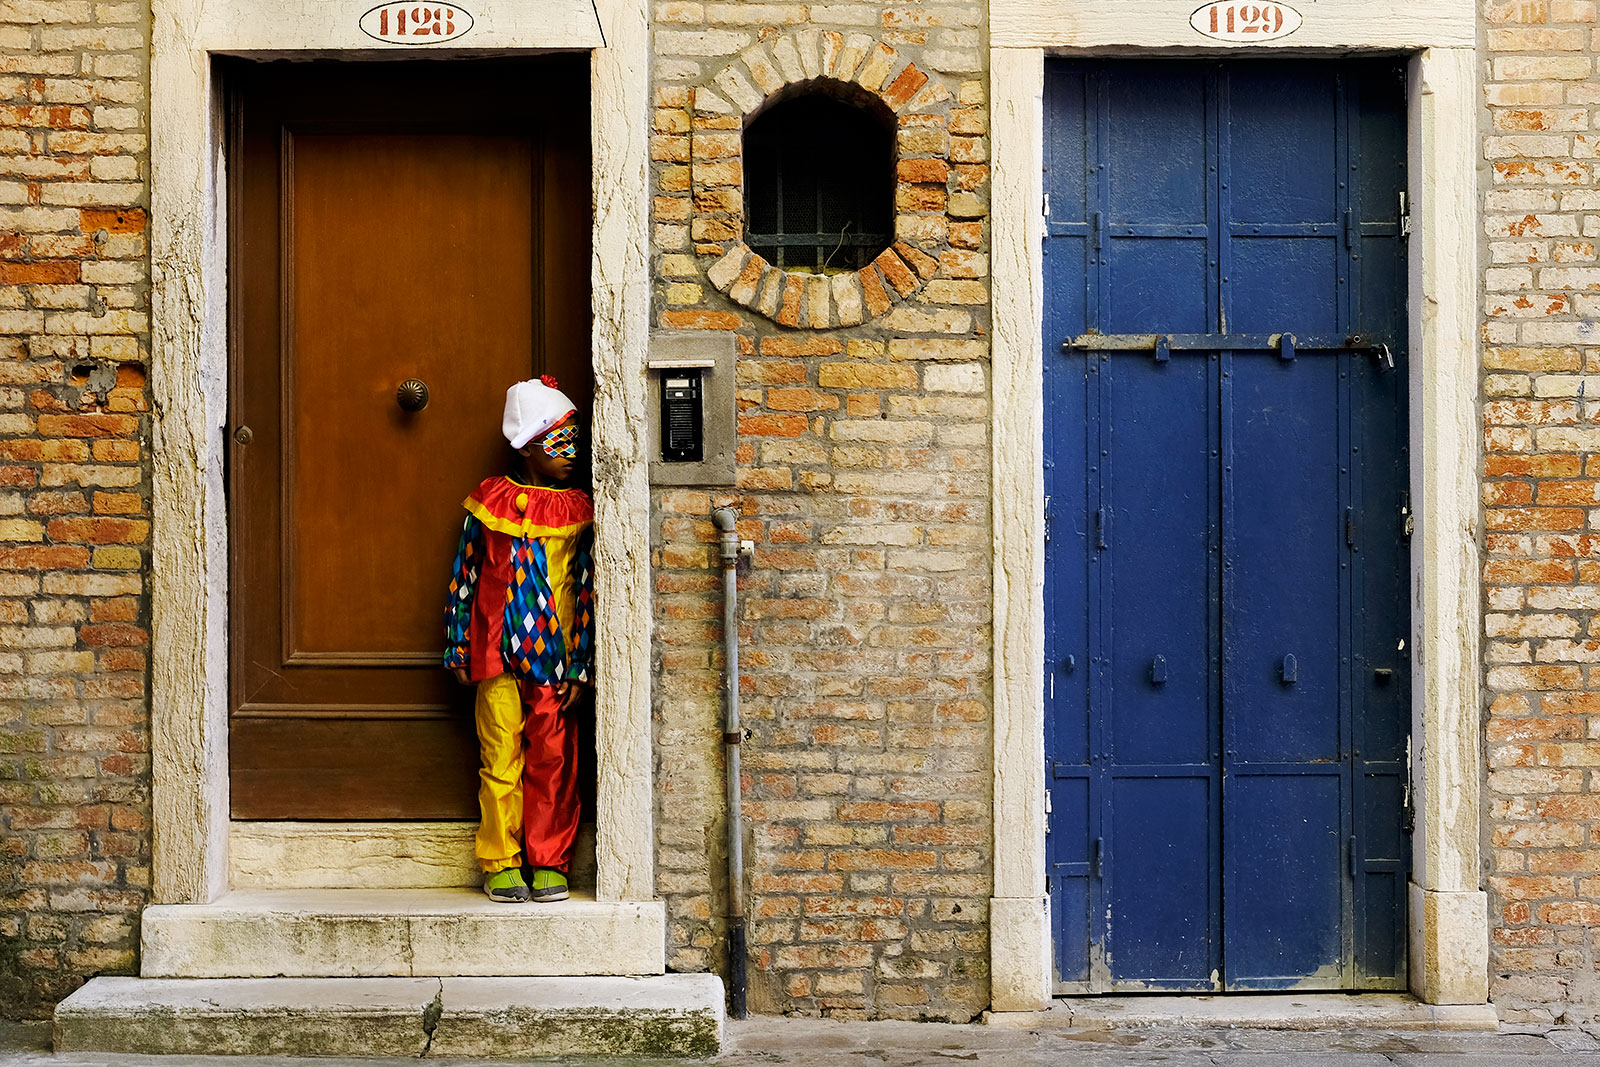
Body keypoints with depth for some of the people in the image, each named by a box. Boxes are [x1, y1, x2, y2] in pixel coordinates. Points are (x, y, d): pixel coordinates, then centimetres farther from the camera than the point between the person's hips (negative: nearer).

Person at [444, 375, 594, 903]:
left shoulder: (577, 509, 3)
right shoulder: (489, 501, 2)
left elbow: (588, 589, 3)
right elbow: (464, 577, 8)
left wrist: (580, 667, -2)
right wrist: (458, 651, 7)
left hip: (553, 657, 1)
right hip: (497, 655, -1)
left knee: (553, 759, 2)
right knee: (501, 758, 1)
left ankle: (549, 864, 13)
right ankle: (501, 865, 11)